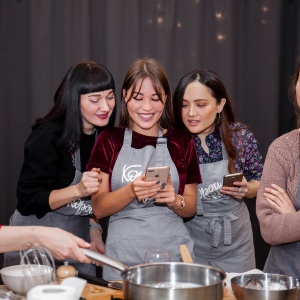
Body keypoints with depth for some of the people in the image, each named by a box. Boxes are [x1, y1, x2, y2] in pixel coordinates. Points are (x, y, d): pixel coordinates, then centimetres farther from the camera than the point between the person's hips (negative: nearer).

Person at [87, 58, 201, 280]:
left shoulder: (182, 142, 6)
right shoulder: (109, 140, 3)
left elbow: (191, 208, 10)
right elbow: (98, 208, -1)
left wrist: (175, 200, -12)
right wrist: (131, 191, -19)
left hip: (173, 250, 1)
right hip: (124, 253, -1)